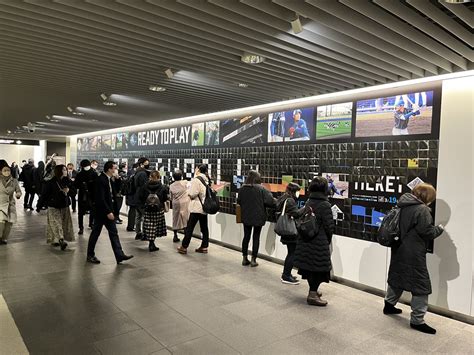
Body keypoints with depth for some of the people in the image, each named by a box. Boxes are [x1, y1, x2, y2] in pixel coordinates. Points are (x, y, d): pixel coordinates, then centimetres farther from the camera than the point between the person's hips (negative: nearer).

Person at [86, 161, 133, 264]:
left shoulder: (108, 179, 10)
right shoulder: (101, 180, -19)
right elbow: (100, 198, -23)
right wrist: (108, 212, -23)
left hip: (108, 211, 9)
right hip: (101, 212, -9)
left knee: (113, 233, 6)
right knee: (95, 233, 7)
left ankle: (119, 255, 6)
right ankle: (90, 255, 23)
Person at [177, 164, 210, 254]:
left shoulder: (196, 180, -13)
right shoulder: (207, 180, 7)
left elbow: (192, 194, -15)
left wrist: (189, 192, 4)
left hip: (196, 208, -7)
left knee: (189, 227, 1)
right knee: (204, 227, 11)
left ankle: (184, 247, 7)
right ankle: (204, 247, 16)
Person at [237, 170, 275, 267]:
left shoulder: (242, 188, -5)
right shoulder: (261, 189, -16)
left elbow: (238, 201, 6)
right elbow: (270, 201, -18)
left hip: (246, 217, 3)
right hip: (258, 217, -3)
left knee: (246, 236, 14)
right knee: (256, 238, 8)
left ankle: (244, 258, 20)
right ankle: (253, 260, 12)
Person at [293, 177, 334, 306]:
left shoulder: (308, 202, 4)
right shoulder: (324, 205, -15)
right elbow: (329, 226, -12)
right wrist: (328, 240, 4)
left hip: (305, 241, 7)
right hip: (319, 242, -7)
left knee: (309, 265, 17)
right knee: (319, 267, 3)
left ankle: (313, 290, 32)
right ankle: (312, 295, 8)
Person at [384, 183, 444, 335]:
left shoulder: (403, 206, 8)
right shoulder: (422, 209, -17)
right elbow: (427, 232, -18)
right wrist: (439, 229, 2)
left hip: (399, 250, 9)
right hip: (413, 254, -9)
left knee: (397, 277, 22)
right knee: (421, 285, 1)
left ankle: (389, 305, 37)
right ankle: (417, 320, 8)